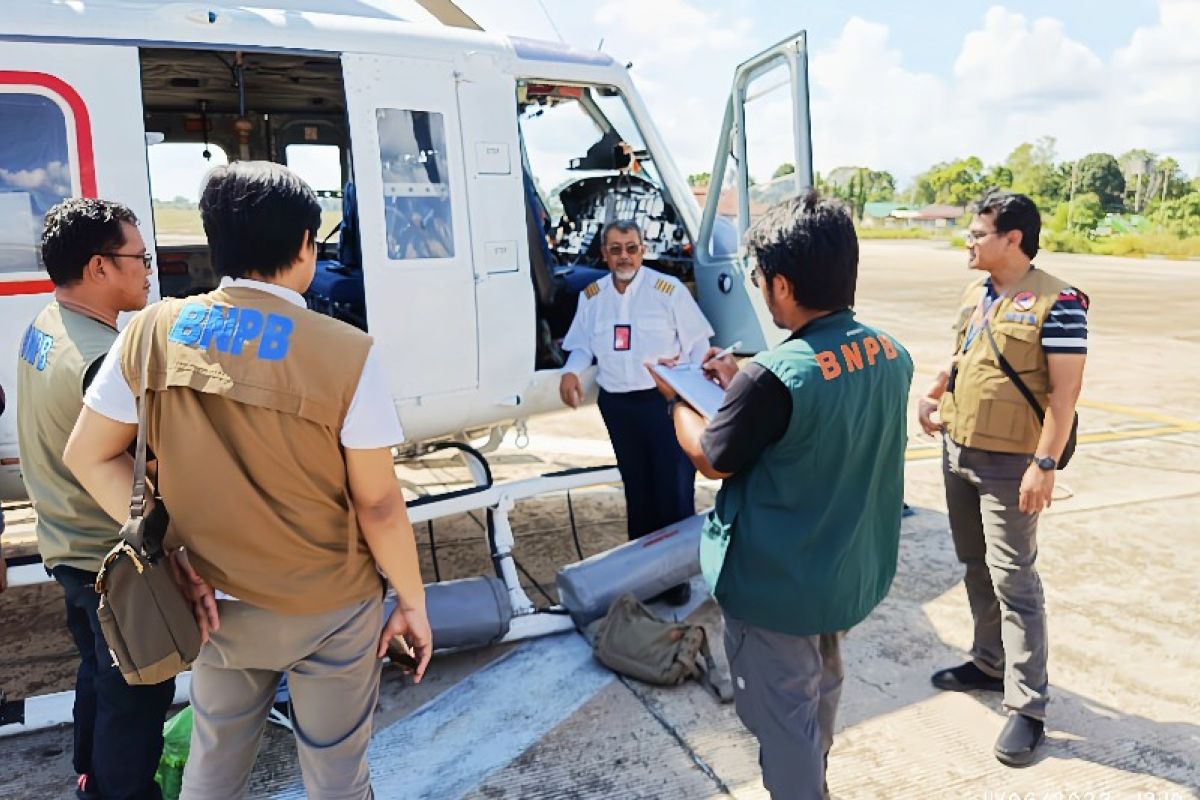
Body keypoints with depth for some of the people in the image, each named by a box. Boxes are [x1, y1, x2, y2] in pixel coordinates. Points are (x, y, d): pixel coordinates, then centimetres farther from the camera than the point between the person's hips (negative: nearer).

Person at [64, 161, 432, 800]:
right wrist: (413, 601, -2)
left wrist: (174, 559, 1)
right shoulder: (346, 353, -21)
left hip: (219, 604, 4)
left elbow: (89, 456, 0)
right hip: (329, 611, -3)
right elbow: (378, 505, -15)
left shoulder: (152, 333, -8)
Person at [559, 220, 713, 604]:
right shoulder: (591, 296, 6)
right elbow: (582, 345, 14)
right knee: (637, 488, 16)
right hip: (616, 404, 4)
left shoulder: (669, 289, -7)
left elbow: (698, 344, -3)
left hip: (665, 401, -4)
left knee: (674, 488, -3)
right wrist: (571, 371, -7)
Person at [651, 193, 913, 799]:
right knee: (819, 685, 31)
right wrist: (740, 388, 8)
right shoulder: (890, 354, -6)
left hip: (776, 581, -8)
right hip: (851, 566, 9)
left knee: (781, 713, 13)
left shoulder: (774, 376, -30)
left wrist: (675, 398, 3)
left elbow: (711, 459, -14)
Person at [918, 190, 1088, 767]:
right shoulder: (975, 296, 9)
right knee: (977, 568, 18)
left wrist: (1045, 465, -21)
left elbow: (1065, 390, -17)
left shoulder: (1057, 302, -15)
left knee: (1012, 578, -5)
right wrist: (933, 396, 5)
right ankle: (989, 663, 35)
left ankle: (1027, 708, 5)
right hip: (956, 452, 8)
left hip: (1010, 464, -8)